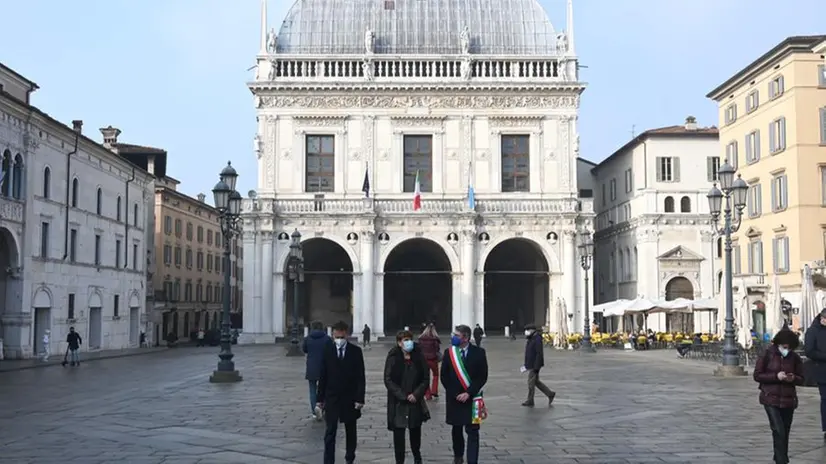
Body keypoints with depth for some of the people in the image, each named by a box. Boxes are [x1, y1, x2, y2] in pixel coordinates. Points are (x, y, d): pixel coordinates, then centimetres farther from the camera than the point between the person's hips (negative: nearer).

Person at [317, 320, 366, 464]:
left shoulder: (356, 351, -4)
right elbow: (323, 376, 1)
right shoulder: (327, 350, -2)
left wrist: (360, 398, -11)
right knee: (330, 433, -4)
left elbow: (360, 376, -5)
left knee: (350, 431, 13)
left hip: (350, 398, 1)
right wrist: (320, 398, 0)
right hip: (331, 398, 0)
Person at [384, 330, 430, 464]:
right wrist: (403, 396, -14)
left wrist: (416, 394, -12)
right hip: (398, 403, -2)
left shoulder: (418, 357, 0)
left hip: (415, 401, 2)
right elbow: (388, 380, -8)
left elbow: (425, 379, 1)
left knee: (415, 430, 14)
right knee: (398, 432, -1)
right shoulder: (393, 358, -6)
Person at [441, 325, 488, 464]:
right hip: (454, 398, 2)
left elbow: (482, 377, -8)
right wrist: (455, 394, -7)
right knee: (456, 429, 15)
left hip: (472, 398, -2)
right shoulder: (448, 352, -2)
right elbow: (444, 377, 1)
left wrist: (469, 393, -15)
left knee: (472, 431, -5)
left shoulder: (479, 352, -7)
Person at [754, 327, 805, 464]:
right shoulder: (767, 355, -7)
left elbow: (801, 379, 8)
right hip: (771, 399, -4)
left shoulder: (795, 358, 1)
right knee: (779, 431, -15)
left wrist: (793, 378, -15)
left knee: (785, 433, 12)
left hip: (788, 400, 4)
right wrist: (776, 376, -19)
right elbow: (757, 375, -6)